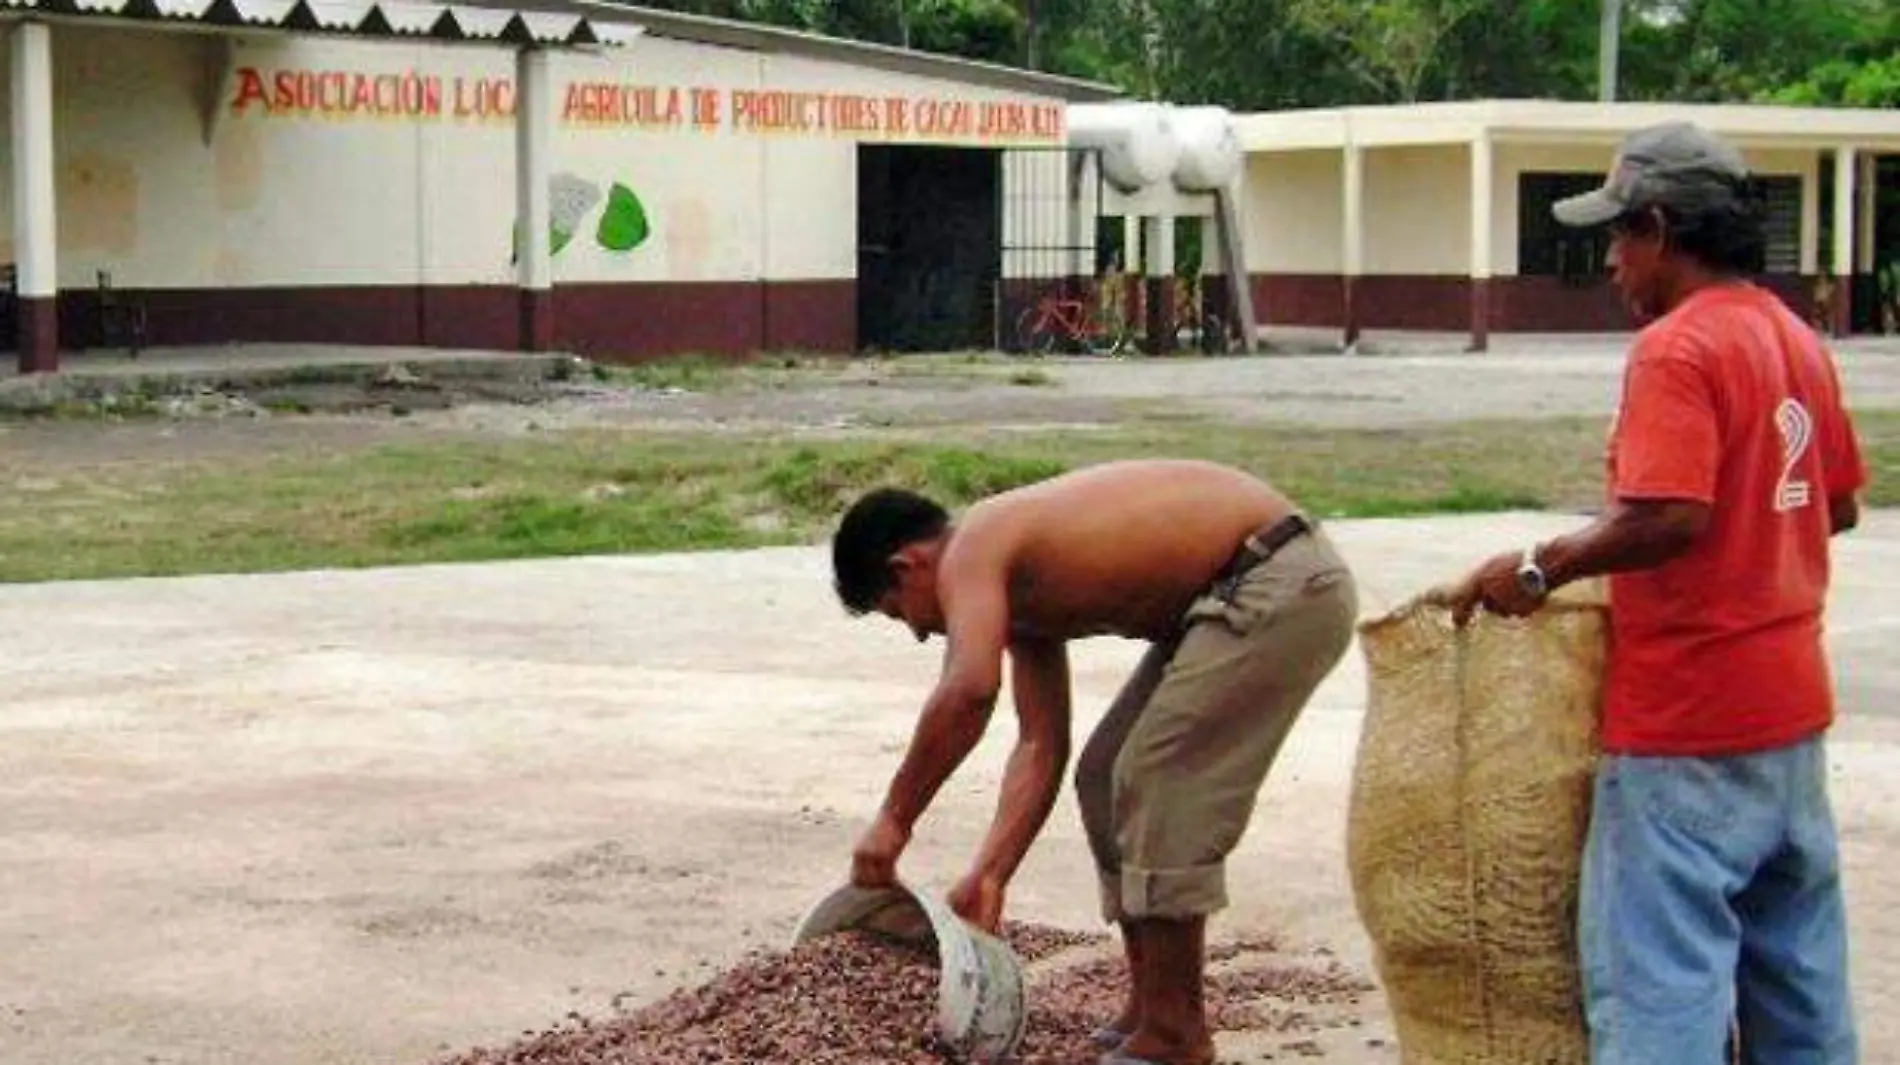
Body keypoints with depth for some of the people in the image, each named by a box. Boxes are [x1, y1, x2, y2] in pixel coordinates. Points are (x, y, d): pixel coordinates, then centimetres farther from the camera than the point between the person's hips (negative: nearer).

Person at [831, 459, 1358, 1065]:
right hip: (1237, 598, 11)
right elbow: (1041, 746, 10)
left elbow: (969, 690, -32)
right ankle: (1149, 1012, 20)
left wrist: (894, 819, -23)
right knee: (1108, 780, 13)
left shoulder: (971, 551, -14)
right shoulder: (1015, 589, 14)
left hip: (1282, 584, -11)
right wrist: (988, 877, 4)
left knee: (1158, 784, -10)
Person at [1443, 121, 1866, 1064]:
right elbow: (1839, 504, 18)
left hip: (1687, 722, -9)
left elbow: (1669, 518, -28)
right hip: (1790, 704, 9)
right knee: (1797, 958, 18)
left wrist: (1541, 567, -17)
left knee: (1659, 968, -5)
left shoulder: (1677, 349, -17)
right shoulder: (1797, 340, 10)